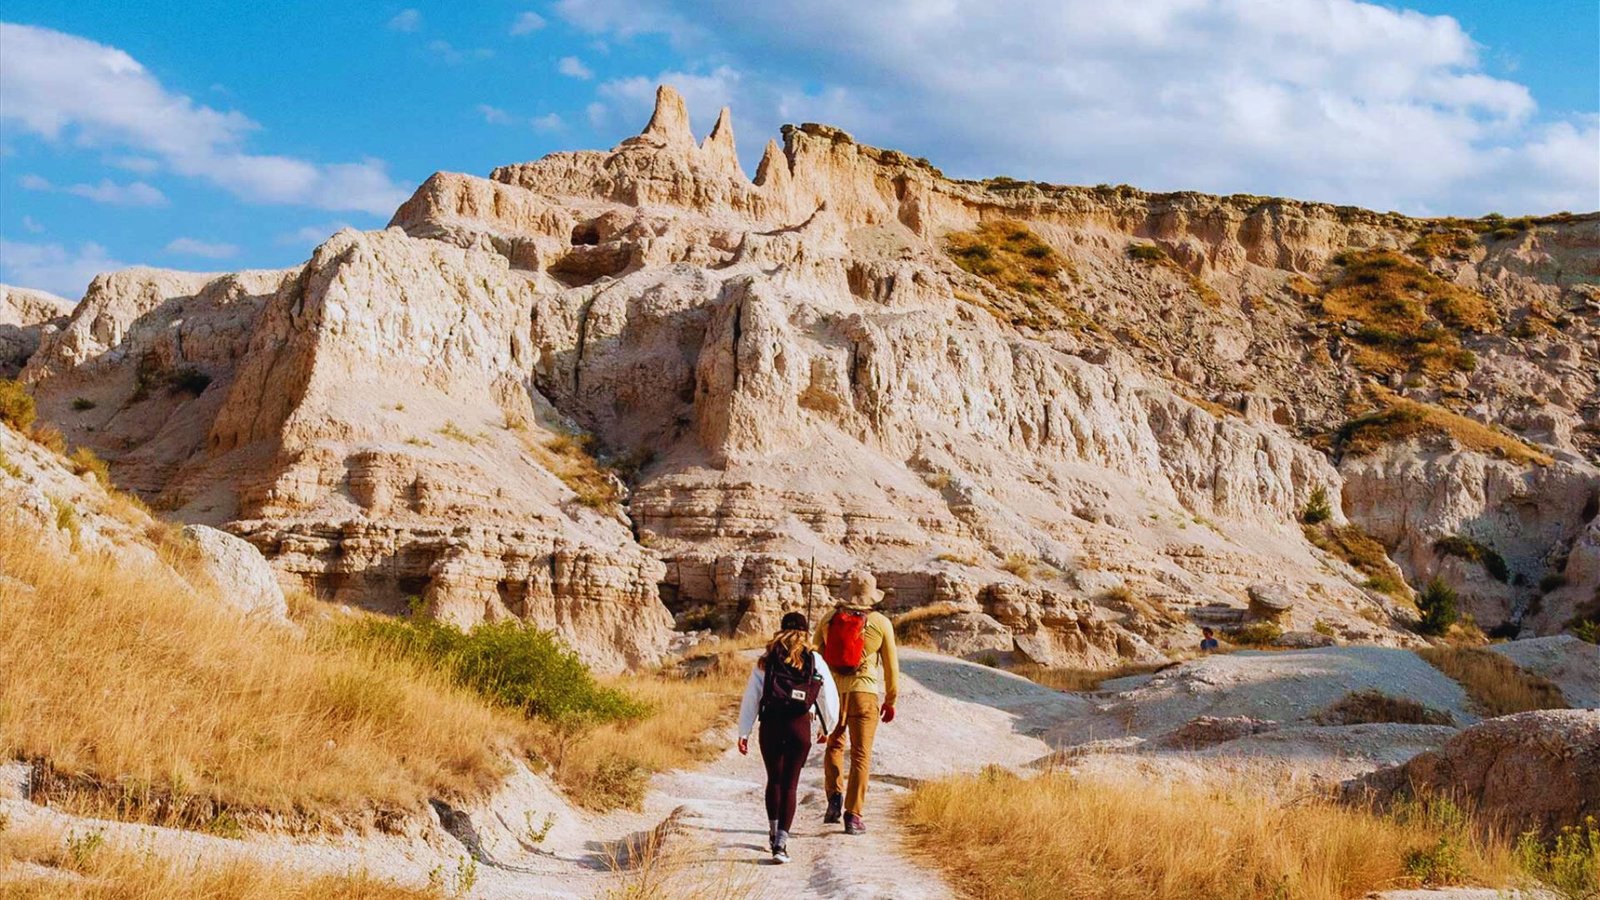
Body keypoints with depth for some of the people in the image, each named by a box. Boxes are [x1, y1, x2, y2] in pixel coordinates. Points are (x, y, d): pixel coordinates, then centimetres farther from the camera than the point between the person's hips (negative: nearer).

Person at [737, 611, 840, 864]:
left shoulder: (765, 661, 6)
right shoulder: (815, 661, 5)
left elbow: (751, 697, 4)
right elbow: (829, 696, 7)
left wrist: (744, 732, 8)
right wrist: (827, 728, 22)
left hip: (770, 724, 1)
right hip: (799, 726, -1)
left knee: (774, 779, 19)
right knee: (790, 783, 3)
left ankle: (773, 833, 29)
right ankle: (781, 842, -8)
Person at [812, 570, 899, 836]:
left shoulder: (828, 619, 4)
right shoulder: (881, 623, -1)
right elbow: (891, 665, 5)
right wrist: (890, 701, 16)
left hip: (832, 691, 2)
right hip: (863, 693, -2)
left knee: (834, 745, 21)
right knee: (861, 754, 3)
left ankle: (834, 796, 3)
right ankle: (853, 815, 0)